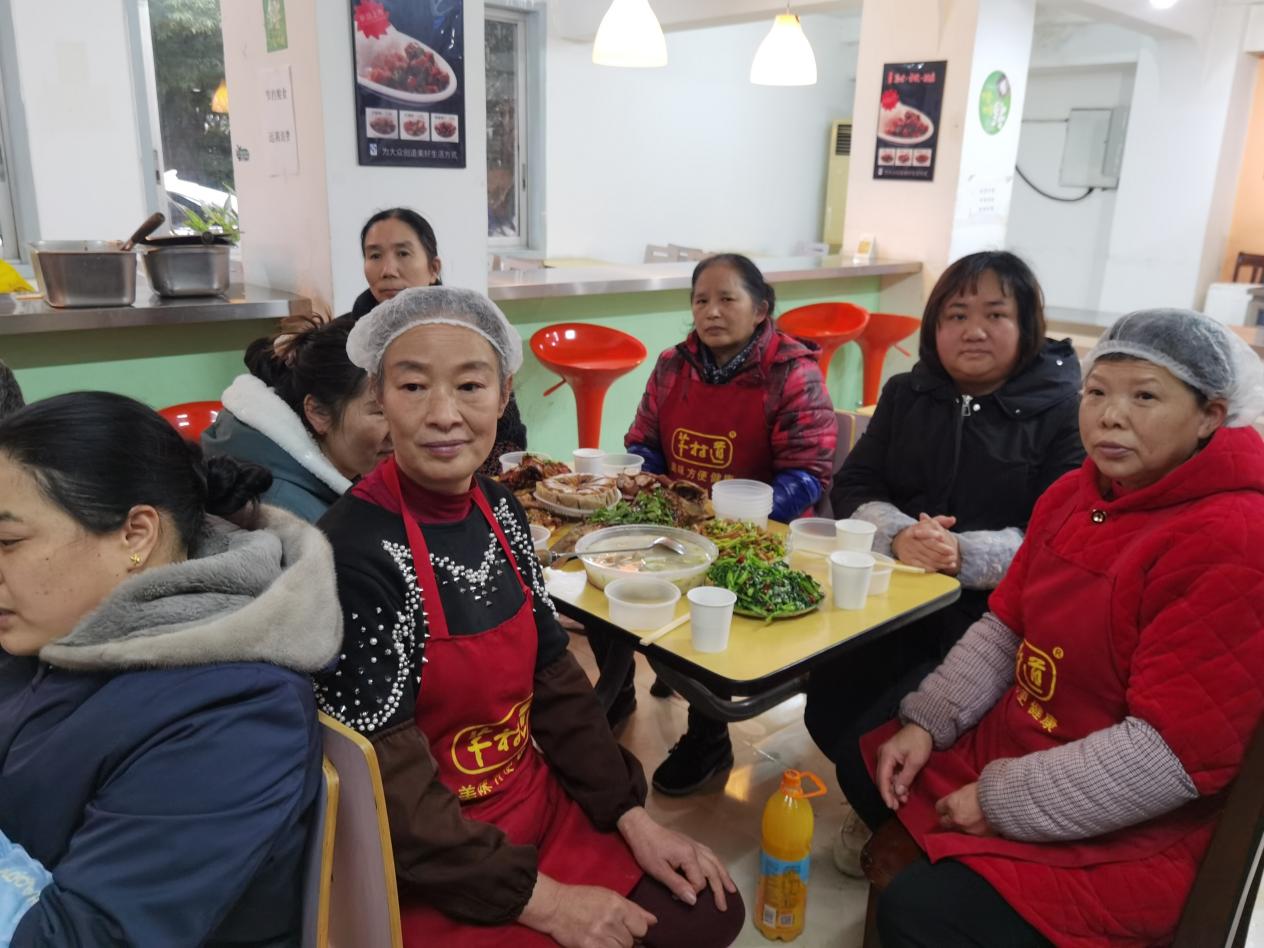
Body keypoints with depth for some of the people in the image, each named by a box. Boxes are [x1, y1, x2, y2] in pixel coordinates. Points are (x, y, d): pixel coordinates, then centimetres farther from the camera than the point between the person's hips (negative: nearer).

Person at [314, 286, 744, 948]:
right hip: (432, 872, -6)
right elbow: (389, 789, -21)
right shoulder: (353, 555, -25)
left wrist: (633, 816, -1)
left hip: (542, 806, 6)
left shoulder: (498, 509, -3)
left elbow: (552, 677, 4)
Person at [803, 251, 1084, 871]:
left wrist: (964, 554, -28)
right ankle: (878, 805, 21)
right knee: (828, 710, -13)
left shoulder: (1064, 412, -5)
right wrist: (898, 534, -17)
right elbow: (852, 488, 4)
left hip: (997, 617, -4)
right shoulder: (907, 394, 9)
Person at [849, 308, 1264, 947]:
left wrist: (1004, 801, -20)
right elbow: (1005, 627, 7)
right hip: (1015, 740, 8)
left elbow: (1173, 753, -26)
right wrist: (925, 722, -4)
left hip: (1123, 832, -8)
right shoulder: (1075, 494, 2)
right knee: (865, 768, 17)